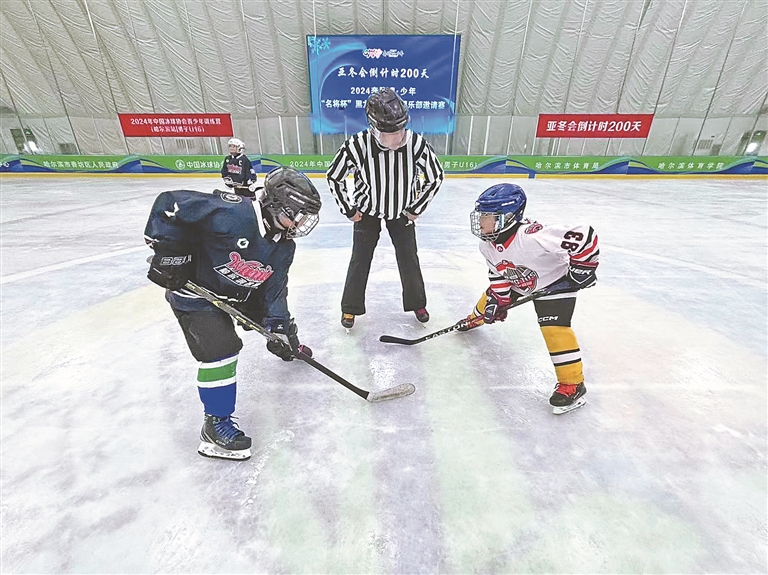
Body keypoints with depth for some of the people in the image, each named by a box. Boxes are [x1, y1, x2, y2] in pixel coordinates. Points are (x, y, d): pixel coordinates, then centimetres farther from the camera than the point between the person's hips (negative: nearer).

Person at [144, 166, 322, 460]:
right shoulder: (231, 212, -31)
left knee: (274, 315, 16)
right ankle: (215, 425, 0)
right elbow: (169, 204, -24)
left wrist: (281, 327, -13)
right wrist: (169, 253, -24)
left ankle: (289, 345, 51)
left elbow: (274, 289, -5)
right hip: (194, 291, -7)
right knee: (220, 348, -18)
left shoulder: (283, 247, -8)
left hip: (238, 292, 7)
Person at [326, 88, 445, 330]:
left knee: (409, 259, 7)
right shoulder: (357, 145, -26)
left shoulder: (417, 144, -24)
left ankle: (416, 303, 30)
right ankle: (351, 307, 24)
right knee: (360, 260, 4)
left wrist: (416, 208, -5)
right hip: (367, 211, -1)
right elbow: (334, 177, -11)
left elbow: (436, 176, -7)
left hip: (401, 212, 1)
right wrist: (349, 210, -7)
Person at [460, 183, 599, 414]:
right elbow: (497, 273, -2)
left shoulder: (532, 236, -42)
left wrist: (583, 268, -29)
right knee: (492, 297, 18)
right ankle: (476, 318, 53)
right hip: (519, 281, 8)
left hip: (555, 281, -7)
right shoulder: (488, 243, -15)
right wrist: (499, 301, -5)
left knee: (554, 328, -18)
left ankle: (573, 384, -3)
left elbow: (584, 235, -39)